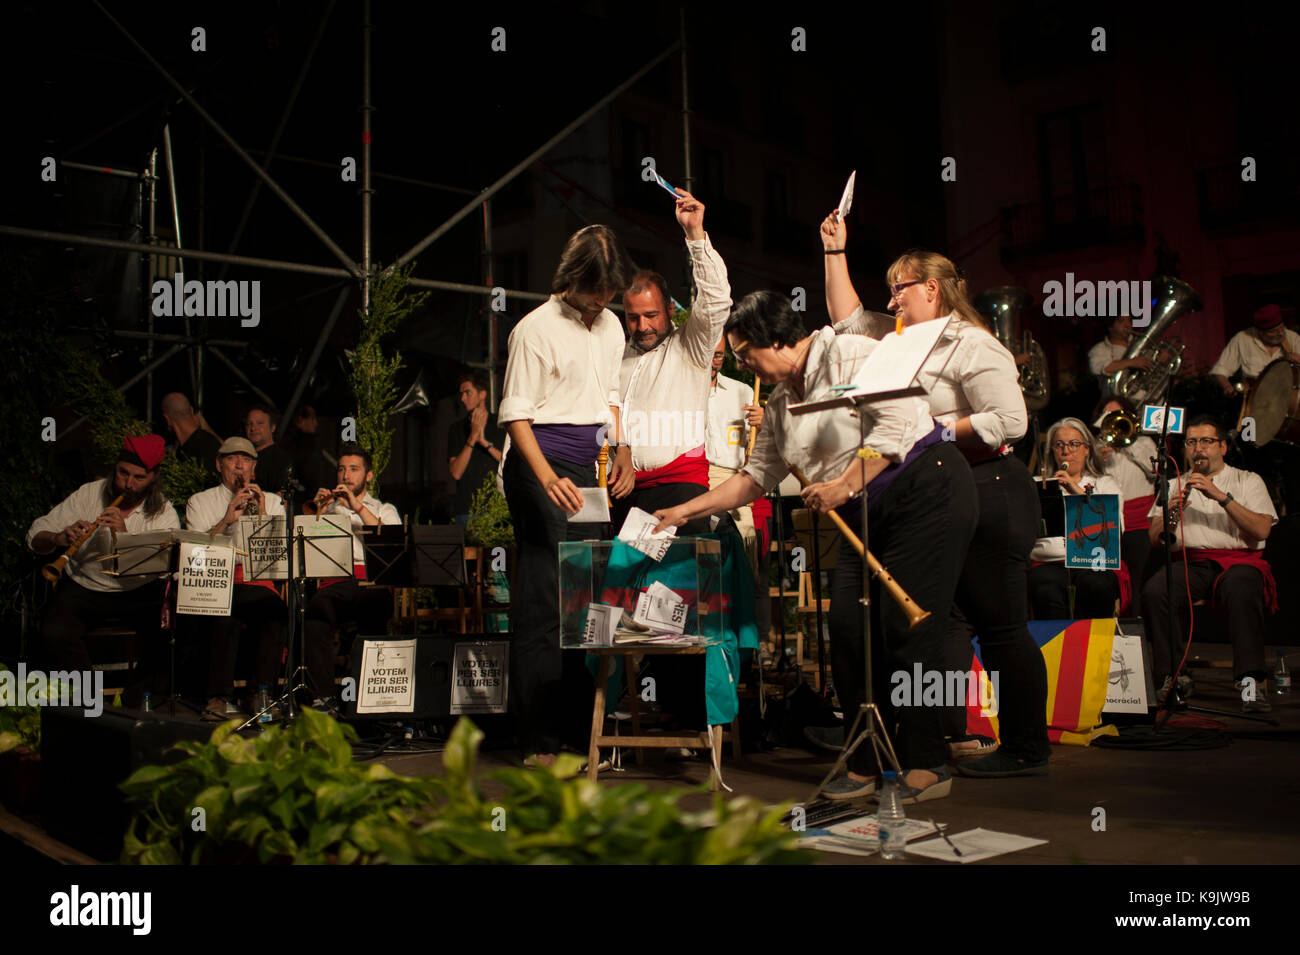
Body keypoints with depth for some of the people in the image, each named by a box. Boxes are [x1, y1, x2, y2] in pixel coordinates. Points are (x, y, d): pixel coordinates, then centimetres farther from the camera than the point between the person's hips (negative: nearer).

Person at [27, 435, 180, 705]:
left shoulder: (163, 512, -5)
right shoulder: (88, 495, -1)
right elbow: (36, 536, 0)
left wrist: (125, 534, -33)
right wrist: (59, 538, -24)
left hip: (139, 591, -1)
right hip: (83, 588, 1)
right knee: (54, 634, -26)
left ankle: (145, 688, 3)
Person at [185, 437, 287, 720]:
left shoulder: (272, 502, 22)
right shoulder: (200, 502, 18)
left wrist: (262, 516, -3)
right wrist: (227, 520, -8)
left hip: (259, 583, 1)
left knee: (276, 612, -33)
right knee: (225, 614, -36)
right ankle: (219, 699, -29)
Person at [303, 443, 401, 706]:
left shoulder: (384, 510, 24)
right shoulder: (327, 508, 29)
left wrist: (358, 507, -4)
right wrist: (317, 511, 2)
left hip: (373, 583, -1)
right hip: (334, 582, 1)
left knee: (375, 605, -37)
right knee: (316, 606, -35)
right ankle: (323, 694, -31)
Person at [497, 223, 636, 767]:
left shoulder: (610, 327, 15)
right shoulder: (536, 328, -8)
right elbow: (515, 413, -12)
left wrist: (624, 452, 11)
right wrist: (548, 478, -25)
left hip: (588, 463, 7)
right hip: (543, 460, -7)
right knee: (544, 599, -7)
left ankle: (581, 727, 16)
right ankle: (540, 741, 0)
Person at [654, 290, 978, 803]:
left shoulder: (848, 353, -8)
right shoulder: (780, 403, 16)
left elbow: (897, 420, -19)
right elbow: (755, 476, 21)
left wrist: (844, 486, -19)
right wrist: (685, 511, 17)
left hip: (927, 491, -8)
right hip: (866, 517, 8)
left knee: (906, 628, -10)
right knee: (848, 627, -3)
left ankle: (927, 764, 1)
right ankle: (866, 762, 7)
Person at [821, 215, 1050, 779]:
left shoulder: (971, 345, -11)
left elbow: (1009, 421, -20)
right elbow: (848, 320, 26)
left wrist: (938, 434, -13)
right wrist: (835, 252, 22)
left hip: (989, 496, -10)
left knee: (1001, 626, -5)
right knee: (947, 618, 10)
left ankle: (1027, 749, 4)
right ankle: (951, 735, 17)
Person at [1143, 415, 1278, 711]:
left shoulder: (1248, 481, 16)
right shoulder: (1174, 485, 23)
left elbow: (1261, 531, -3)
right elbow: (1154, 540, 13)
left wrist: (1221, 496, -12)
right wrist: (1169, 513, -8)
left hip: (1239, 559, -2)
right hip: (1189, 562, 2)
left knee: (1241, 591, -39)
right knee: (1153, 591, -31)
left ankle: (1252, 681, -38)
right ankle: (1173, 677, -25)